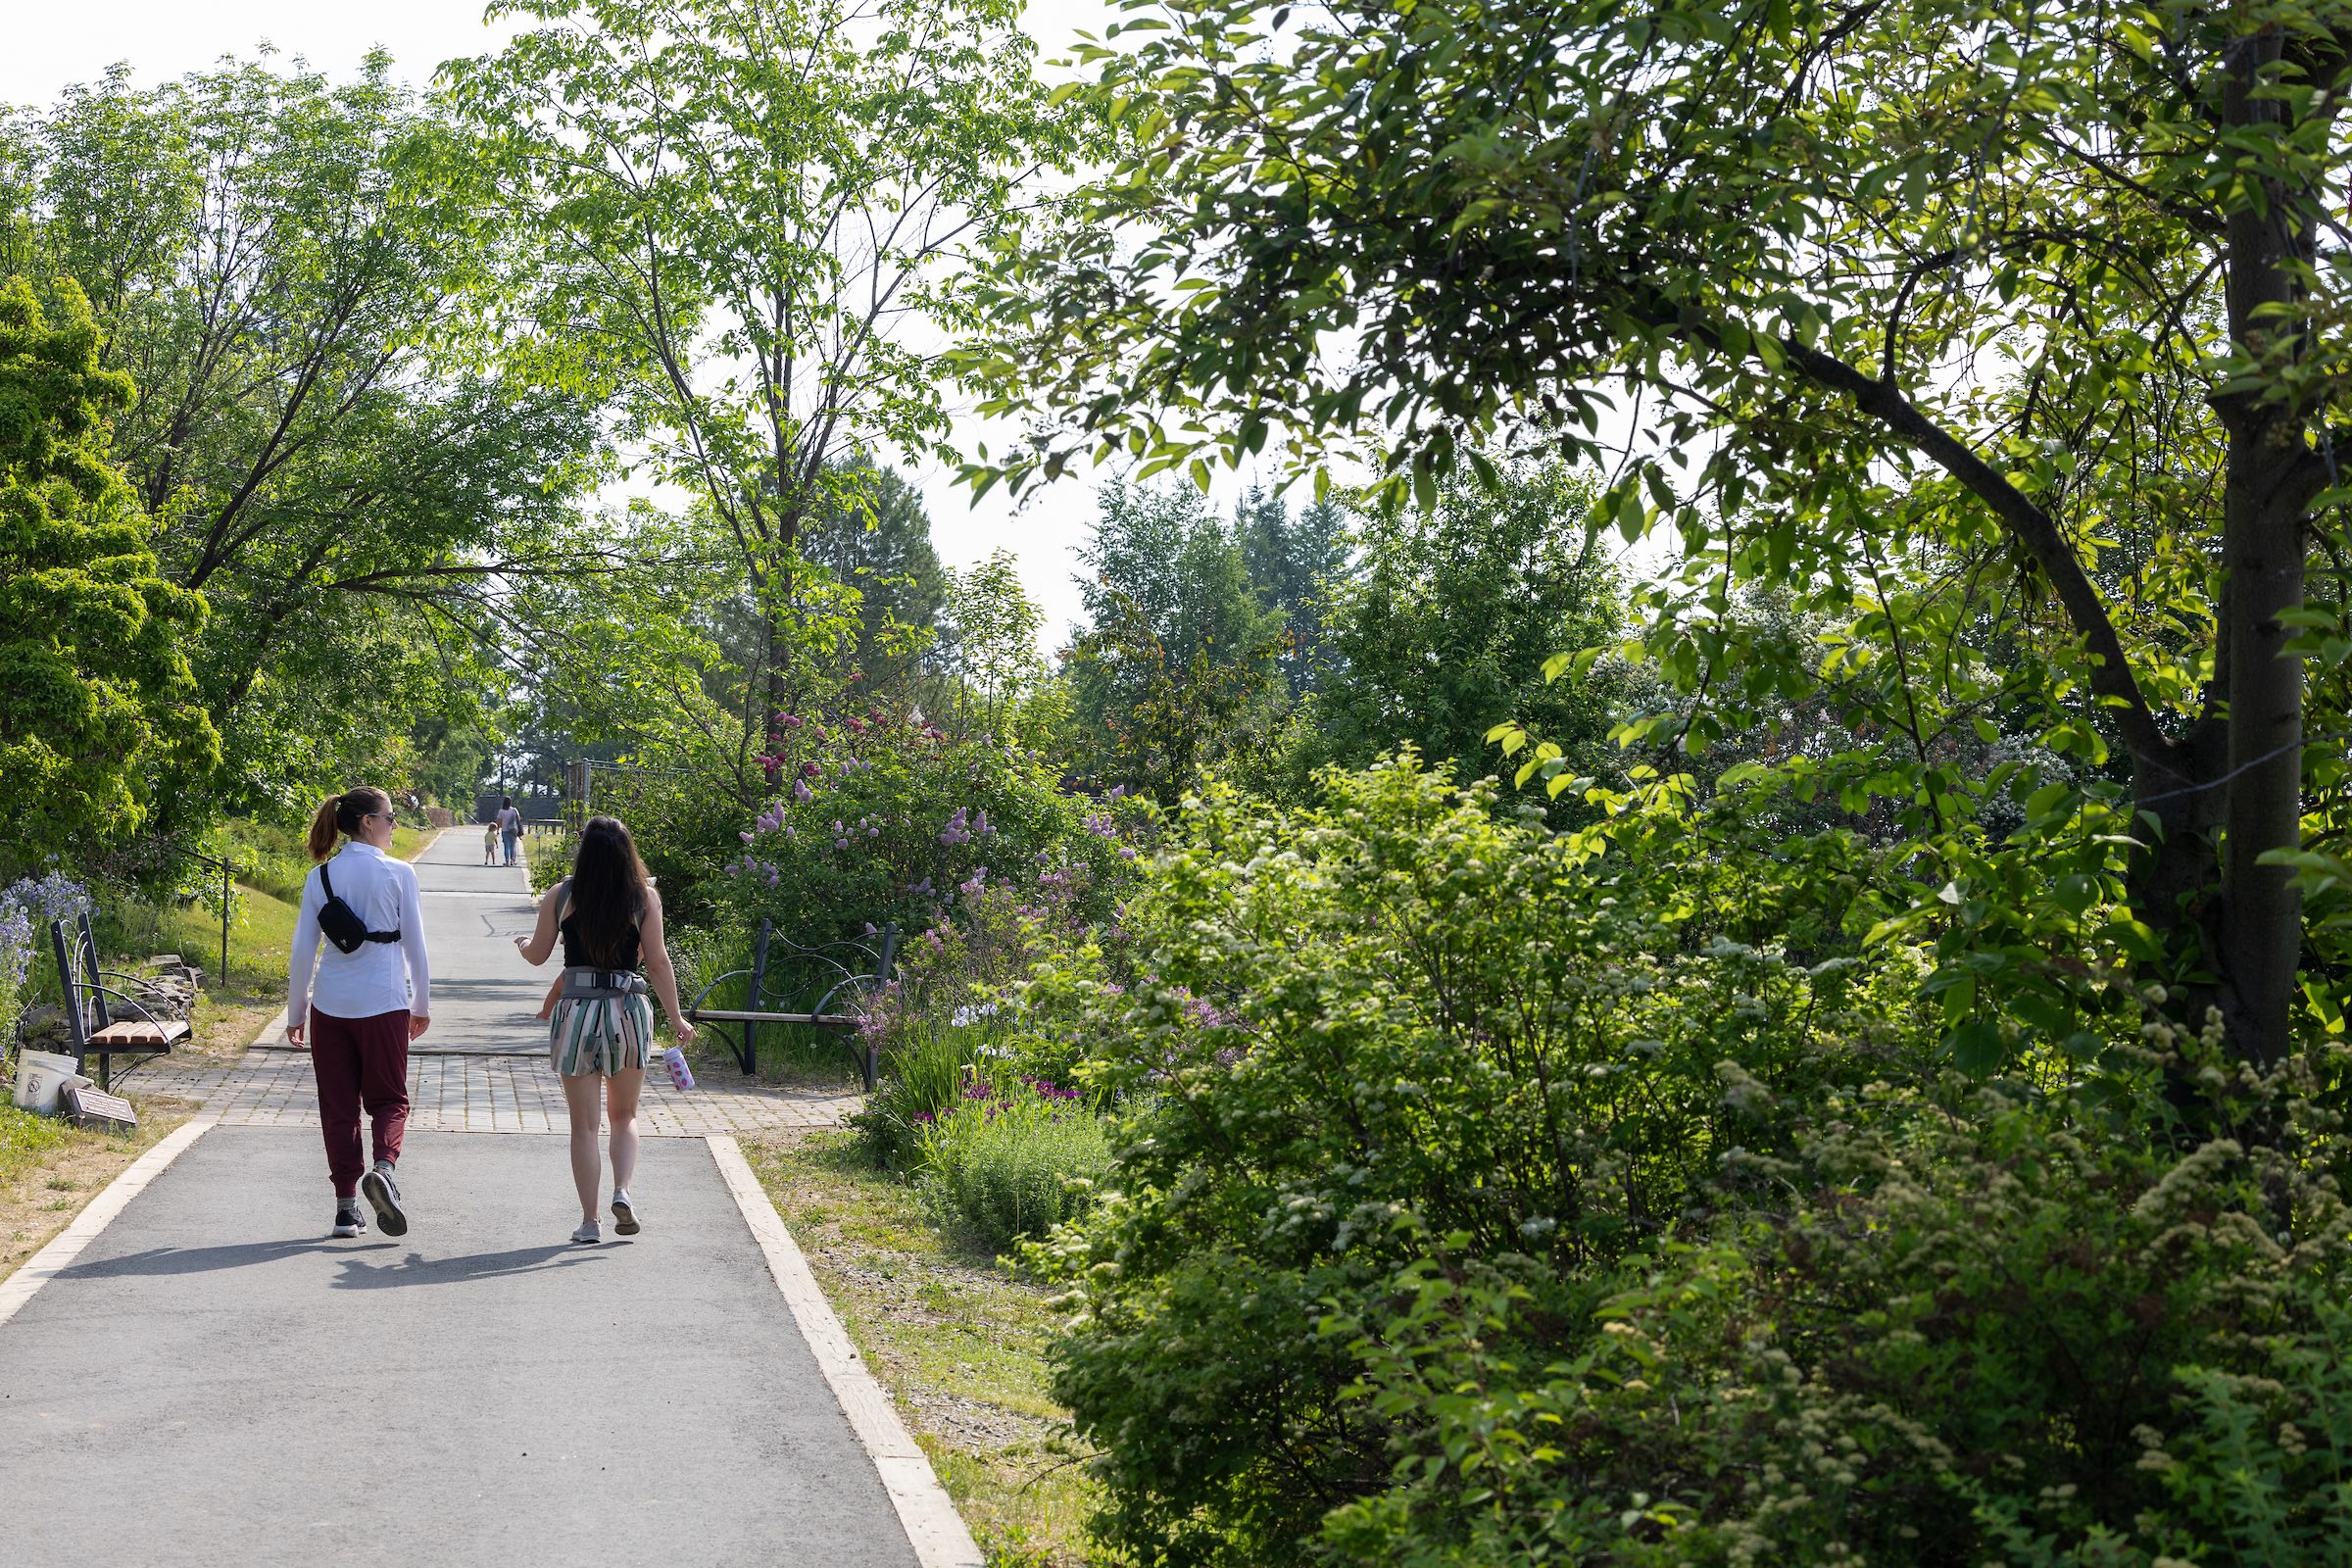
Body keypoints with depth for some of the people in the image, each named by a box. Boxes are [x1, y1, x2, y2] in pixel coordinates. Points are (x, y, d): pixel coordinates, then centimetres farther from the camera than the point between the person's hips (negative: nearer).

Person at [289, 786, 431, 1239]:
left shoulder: (320, 877, 1)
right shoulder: (399, 874, -6)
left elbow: (302, 952, 2)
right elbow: (415, 945, -2)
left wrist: (295, 1013, 11)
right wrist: (422, 1005, 10)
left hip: (330, 1006, 2)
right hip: (384, 1005, -2)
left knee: (338, 1104, 11)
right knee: (389, 1098, 10)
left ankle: (346, 1204, 11)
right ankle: (382, 1167, -18)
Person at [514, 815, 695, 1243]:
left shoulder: (561, 896, -2)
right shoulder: (644, 896, -3)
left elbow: (538, 954, 7)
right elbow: (658, 961, -4)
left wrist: (521, 942, 30)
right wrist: (676, 1018, 1)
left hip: (576, 1012, 0)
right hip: (628, 1012, 0)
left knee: (584, 1125, 7)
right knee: (624, 1116, 18)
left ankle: (589, 1220, 6)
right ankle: (623, 1191, -4)